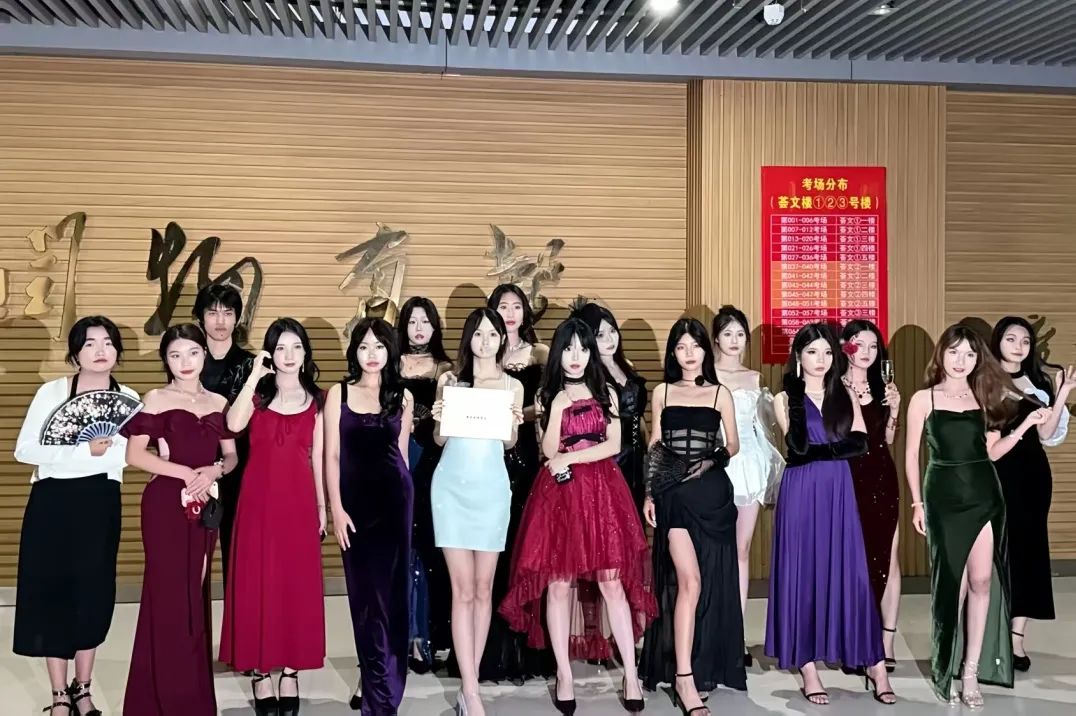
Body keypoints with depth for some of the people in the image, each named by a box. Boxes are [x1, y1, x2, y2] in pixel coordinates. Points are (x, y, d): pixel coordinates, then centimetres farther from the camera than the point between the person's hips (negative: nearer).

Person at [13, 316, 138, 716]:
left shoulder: (128, 398, 3)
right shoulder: (52, 391, -3)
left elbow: (130, 454, -6)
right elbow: (24, 450, -11)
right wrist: (84, 450, -19)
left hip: (100, 505, 2)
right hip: (52, 503, -2)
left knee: (94, 592, 6)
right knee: (51, 592, 0)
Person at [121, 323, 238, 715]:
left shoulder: (218, 403, 11)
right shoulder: (157, 399, -2)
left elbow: (232, 456, 13)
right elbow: (135, 455, -10)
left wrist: (214, 470, -9)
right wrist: (185, 473, -15)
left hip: (204, 507, 4)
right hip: (166, 506, -4)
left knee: (196, 597, 8)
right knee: (169, 598, -3)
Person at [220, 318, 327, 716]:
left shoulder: (316, 400, 7)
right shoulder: (257, 395, 3)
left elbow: (318, 457, 9)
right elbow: (233, 425, -19)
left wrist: (322, 506, 8)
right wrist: (254, 375, -17)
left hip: (298, 502, 1)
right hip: (259, 500, -1)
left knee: (297, 585, 4)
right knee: (257, 585, 0)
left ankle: (290, 673, 14)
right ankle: (260, 673, 9)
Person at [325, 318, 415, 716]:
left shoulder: (402, 396, 7)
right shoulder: (338, 393, 3)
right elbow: (331, 455, 0)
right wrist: (336, 508, -6)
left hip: (394, 498, 0)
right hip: (354, 500, 0)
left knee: (389, 590, -1)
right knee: (363, 591, 6)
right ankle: (377, 683, 18)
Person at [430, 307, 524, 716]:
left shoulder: (512, 386, 7)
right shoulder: (449, 380, 6)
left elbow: (509, 444, 13)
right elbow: (439, 439, 10)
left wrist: (514, 424, -7)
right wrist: (439, 419, -10)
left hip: (492, 488, 1)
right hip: (452, 487, -1)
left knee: (484, 589, 4)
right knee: (463, 590, -5)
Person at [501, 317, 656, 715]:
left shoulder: (606, 393, 9)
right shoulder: (547, 396, 6)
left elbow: (613, 445, 1)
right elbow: (549, 451, -5)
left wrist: (570, 458, -7)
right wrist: (559, 406, -15)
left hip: (601, 491, 0)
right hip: (559, 493, 0)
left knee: (612, 583, -3)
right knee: (558, 585, 0)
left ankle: (631, 675, 2)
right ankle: (564, 676, 9)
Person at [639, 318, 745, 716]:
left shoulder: (720, 393, 8)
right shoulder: (662, 392, 9)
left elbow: (733, 444, 10)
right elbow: (654, 446, 9)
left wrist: (711, 462, -6)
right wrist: (649, 493, 4)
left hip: (712, 493, 1)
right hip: (674, 493, -1)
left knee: (712, 582, 6)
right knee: (688, 581, -13)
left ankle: (706, 664, 22)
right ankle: (684, 676, -14)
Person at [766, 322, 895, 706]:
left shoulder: (845, 395, 10)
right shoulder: (785, 398, 2)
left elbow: (860, 443, -3)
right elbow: (798, 447, -13)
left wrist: (817, 450, -11)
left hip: (839, 492, 2)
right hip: (801, 493, -2)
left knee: (849, 573, 2)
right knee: (803, 573, 1)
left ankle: (875, 665, 8)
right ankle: (808, 669, 10)